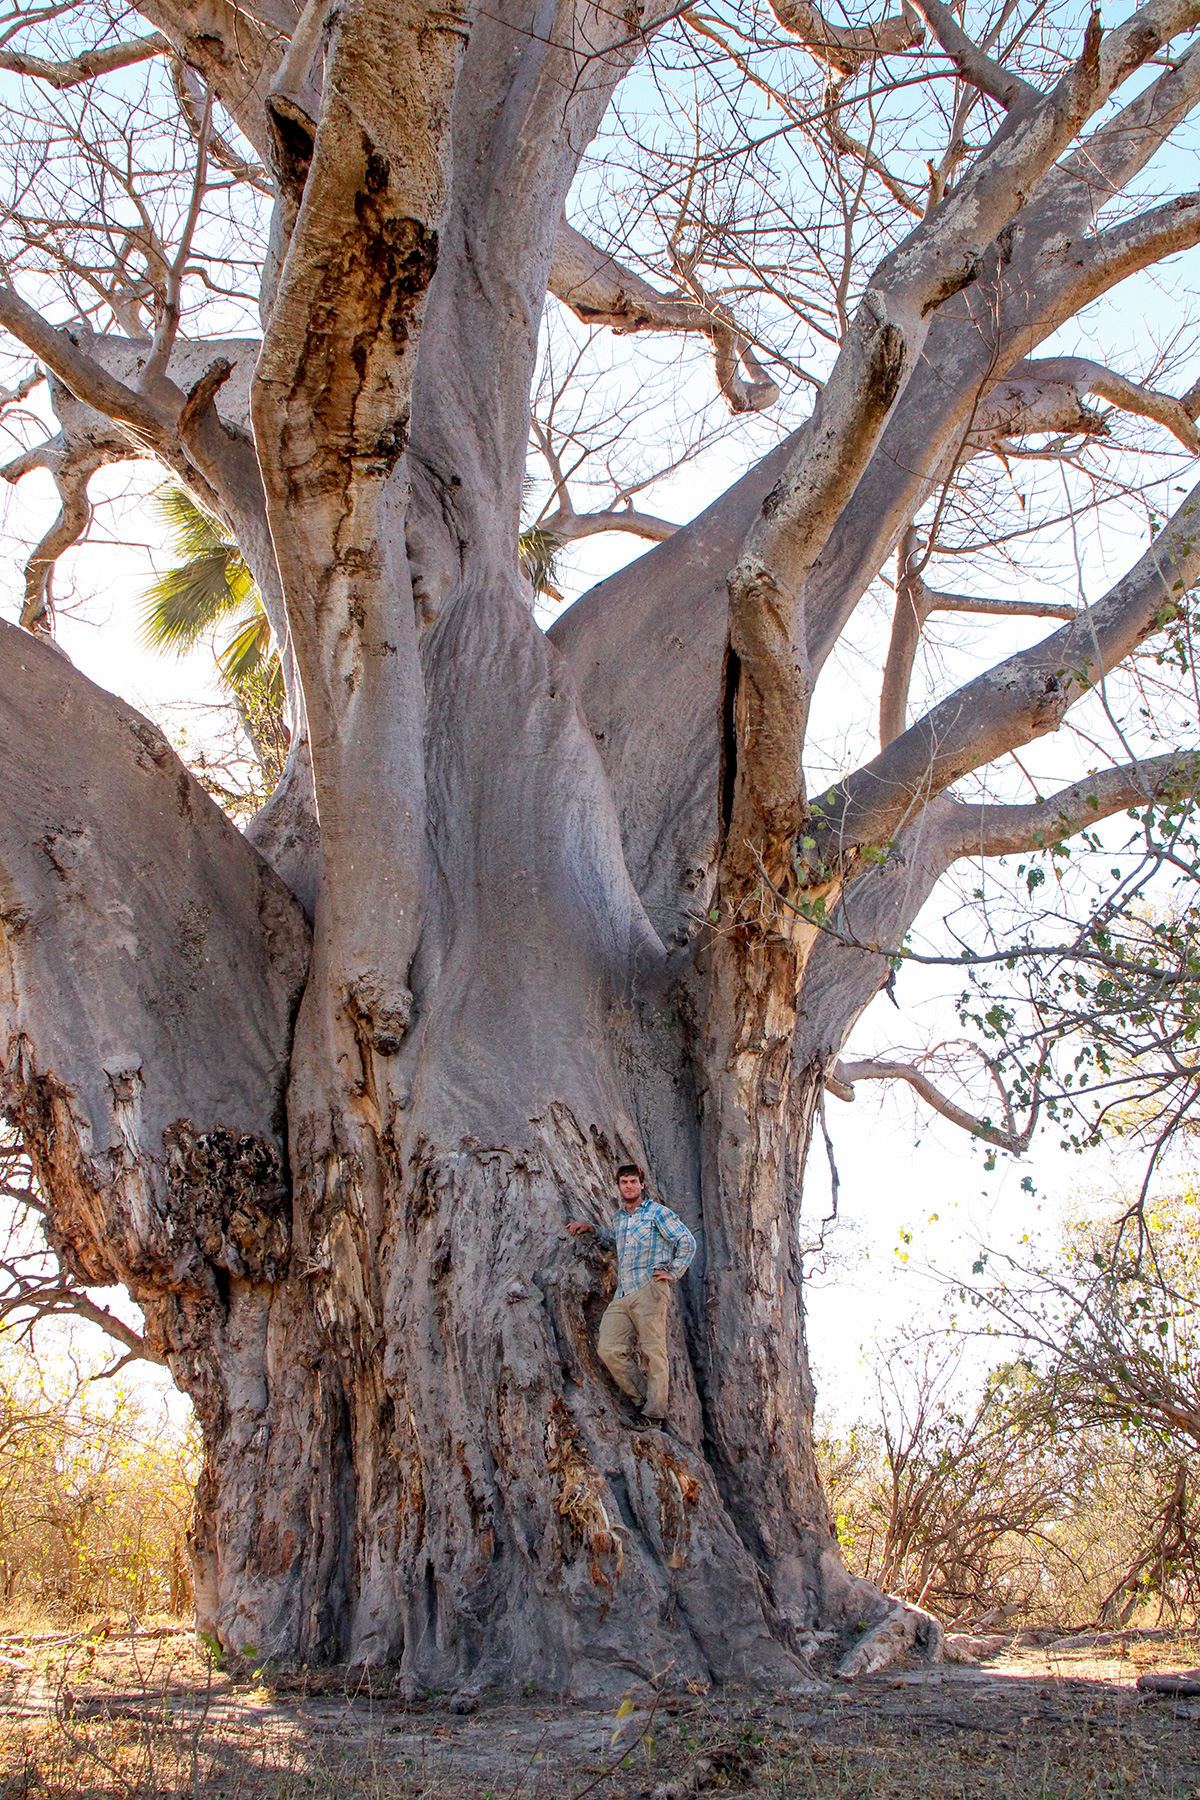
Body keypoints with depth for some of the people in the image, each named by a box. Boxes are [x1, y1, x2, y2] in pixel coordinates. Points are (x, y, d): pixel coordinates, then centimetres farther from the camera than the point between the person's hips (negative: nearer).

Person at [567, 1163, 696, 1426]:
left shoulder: (657, 1212, 4)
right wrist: (591, 1227, 36)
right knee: (609, 1349, -10)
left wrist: (673, 1273, -4)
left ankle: (655, 1412, -15)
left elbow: (687, 1242, 0)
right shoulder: (620, 1217, 25)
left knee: (653, 1350, -12)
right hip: (622, 1295, 7)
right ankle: (642, 1398, -3)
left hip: (649, 1289, -7)